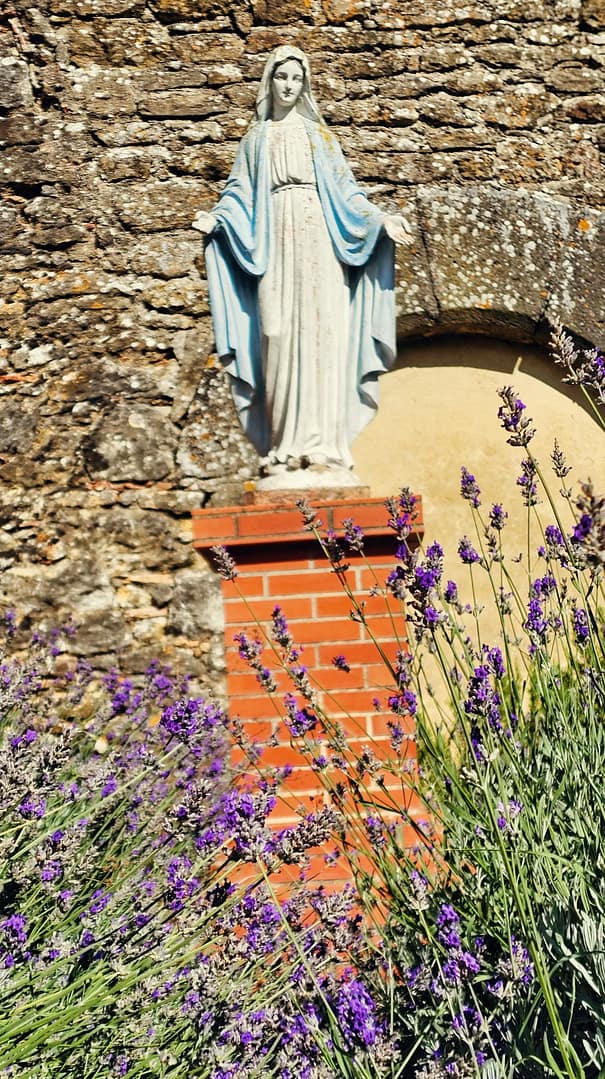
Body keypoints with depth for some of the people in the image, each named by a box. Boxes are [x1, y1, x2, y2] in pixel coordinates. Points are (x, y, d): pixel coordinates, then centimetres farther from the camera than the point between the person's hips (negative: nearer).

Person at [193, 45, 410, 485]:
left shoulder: (318, 132, 16)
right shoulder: (256, 137, 19)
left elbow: (345, 189, 12)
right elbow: (240, 193, 11)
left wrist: (381, 219, -1)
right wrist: (216, 218, -8)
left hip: (318, 239, -1)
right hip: (275, 241, 1)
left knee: (321, 332, -11)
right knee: (279, 336, -9)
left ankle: (323, 444, -14)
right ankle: (286, 446, -9)